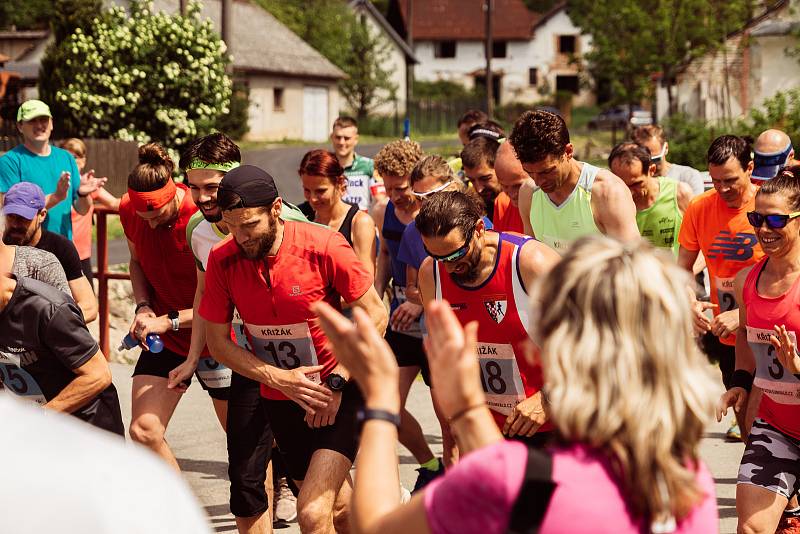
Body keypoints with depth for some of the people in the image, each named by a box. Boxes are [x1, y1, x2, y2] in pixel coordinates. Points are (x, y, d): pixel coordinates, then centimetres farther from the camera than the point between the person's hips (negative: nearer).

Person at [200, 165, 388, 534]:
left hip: (338, 393, -4)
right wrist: (279, 379, -15)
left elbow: (375, 314, -10)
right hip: (279, 400, 4)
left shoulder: (323, 247, -19)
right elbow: (217, 342, -3)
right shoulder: (222, 260, -11)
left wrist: (336, 382, -16)